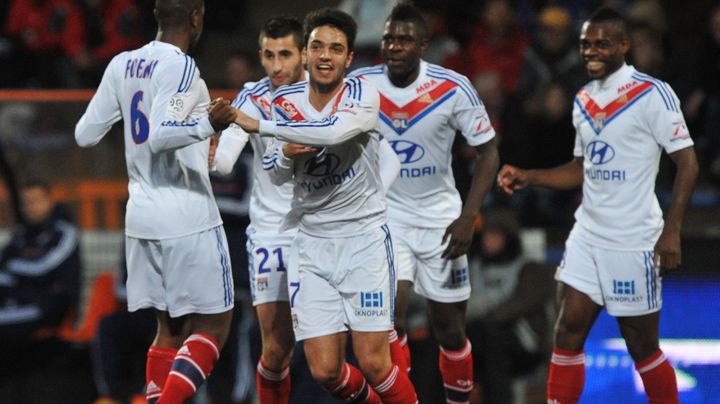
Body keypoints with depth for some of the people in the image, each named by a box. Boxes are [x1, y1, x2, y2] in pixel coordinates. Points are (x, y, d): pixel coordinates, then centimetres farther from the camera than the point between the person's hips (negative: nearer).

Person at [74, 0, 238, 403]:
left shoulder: (121, 65, 7)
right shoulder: (180, 66, -13)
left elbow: (86, 135, 12)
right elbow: (159, 136, -24)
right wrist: (206, 125, -37)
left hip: (142, 217, 7)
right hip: (188, 217, -7)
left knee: (170, 327, 15)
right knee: (214, 325, -1)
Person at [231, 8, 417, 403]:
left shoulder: (363, 96, -10)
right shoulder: (286, 101, 5)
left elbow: (334, 131, -32)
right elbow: (275, 173, 18)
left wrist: (258, 126, -27)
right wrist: (286, 154, -7)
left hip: (363, 237, -4)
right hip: (311, 242, 4)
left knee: (374, 363, -10)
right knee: (325, 370, -2)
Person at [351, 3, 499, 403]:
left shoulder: (453, 88, -15)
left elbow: (487, 152, -6)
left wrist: (468, 218, -13)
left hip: (440, 218, 0)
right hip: (385, 214, 0)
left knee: (449, 329, 6)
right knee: (389, 316, -19)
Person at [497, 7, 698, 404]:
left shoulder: (652, 94, -11)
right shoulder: (584, 100, 11)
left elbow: (687, 163, -12)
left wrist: (671, 231, -20)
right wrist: (528, 176, 7)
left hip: (633, 243, -7)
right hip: (587, 237, 7)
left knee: (642, 346, 1)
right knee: (567, 333, 2)